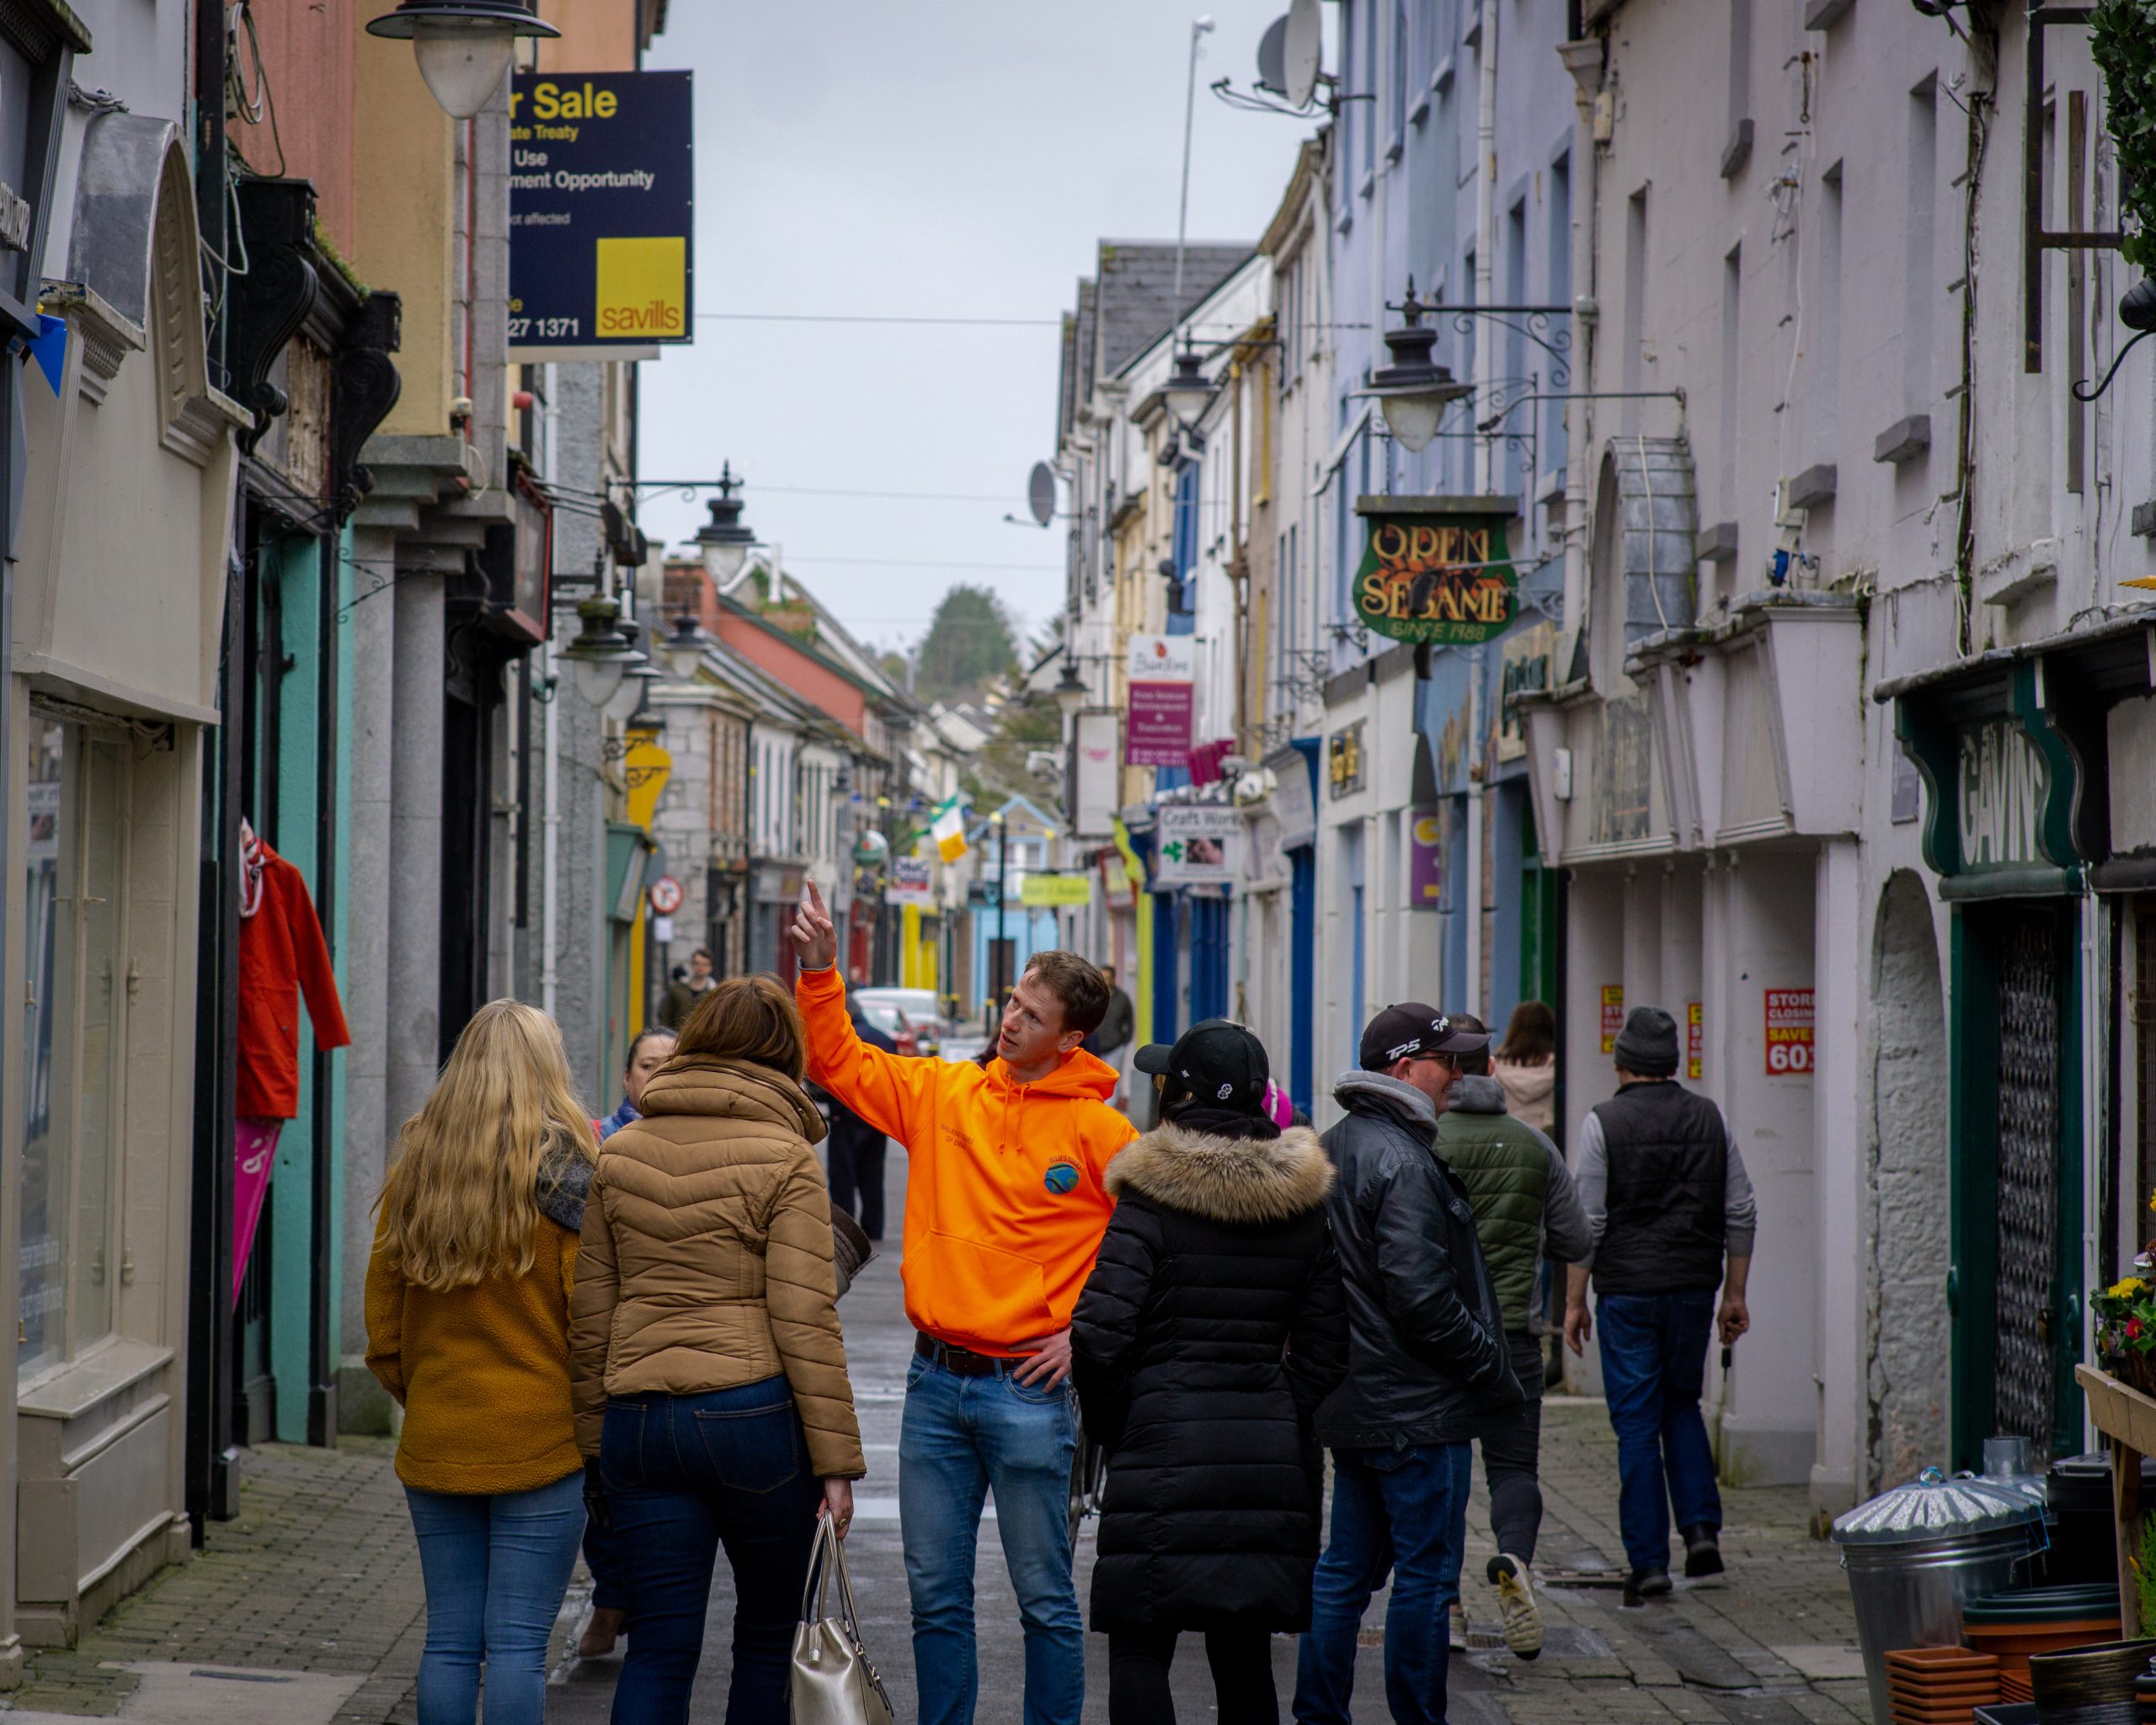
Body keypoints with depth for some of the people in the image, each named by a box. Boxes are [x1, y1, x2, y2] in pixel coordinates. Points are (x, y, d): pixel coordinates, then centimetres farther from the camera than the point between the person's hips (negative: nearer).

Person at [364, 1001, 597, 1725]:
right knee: (519, 1641, -2)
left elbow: (382, 1324, 8)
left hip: (434, 1442, 4)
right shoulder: (566, 1169, -8)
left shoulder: (413, 1167, 4)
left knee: (449, 1639, 9)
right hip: (541, 1441, -4)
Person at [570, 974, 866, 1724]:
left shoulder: (618, 1156, 9)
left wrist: (592, 1441, 17)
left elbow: (588, 1315, 10)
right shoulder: (784, 1159, -5)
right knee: (770, 1637, 12)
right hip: (754, 1412, -4)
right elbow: (805, 1319, -10)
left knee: (658, 1647, 3)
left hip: (637, 1419, 4)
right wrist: (835, 1457, -7)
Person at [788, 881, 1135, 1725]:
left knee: (1044, 1598, 2)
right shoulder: (943, 1093, 7)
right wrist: (821, 971, -1)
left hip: (1027, 1391, -5)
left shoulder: (1097, 1131, -6)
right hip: (935, 1379, 5)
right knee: (935, 1596, 10)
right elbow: (840, 1062, 12)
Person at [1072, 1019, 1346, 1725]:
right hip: (1270, 1451, 5)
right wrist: (1281, 1414, 13)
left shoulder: (1152, 1201, -9)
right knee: (1244, 1654, 13)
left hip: (1164, 1453, -5)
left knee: (1140, 1652, 0)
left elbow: (1099, 1335, -14)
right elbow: (1325, 1347, 8)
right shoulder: (1304, 1205, 7)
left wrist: (1110, 1422, 1)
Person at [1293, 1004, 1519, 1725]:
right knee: (1427, 1571, -2)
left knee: (1348, 1564, 14)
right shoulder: (1402, 1162, -18)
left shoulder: (1334, 1149, 14)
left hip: (1350, 1403, 10)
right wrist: (1495, 1368, -11)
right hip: (1416, 1406, -10)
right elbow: (1422, 1300, -21)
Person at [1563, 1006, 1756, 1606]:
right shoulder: (1709, 1118, 5)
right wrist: (1735, 1295, 12)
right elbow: (1741, 1212, 6)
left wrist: (1574, 1302, -3)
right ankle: (1702, 1527, 5)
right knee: (1682, 1407, 21)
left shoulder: (1604, 1122, -6)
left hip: (1627, 1291, -3)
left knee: (1637, 1424, 2)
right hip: (1694, 1287, 3)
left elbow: (1587, 1220, -9)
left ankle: (1649, 1562, 1)